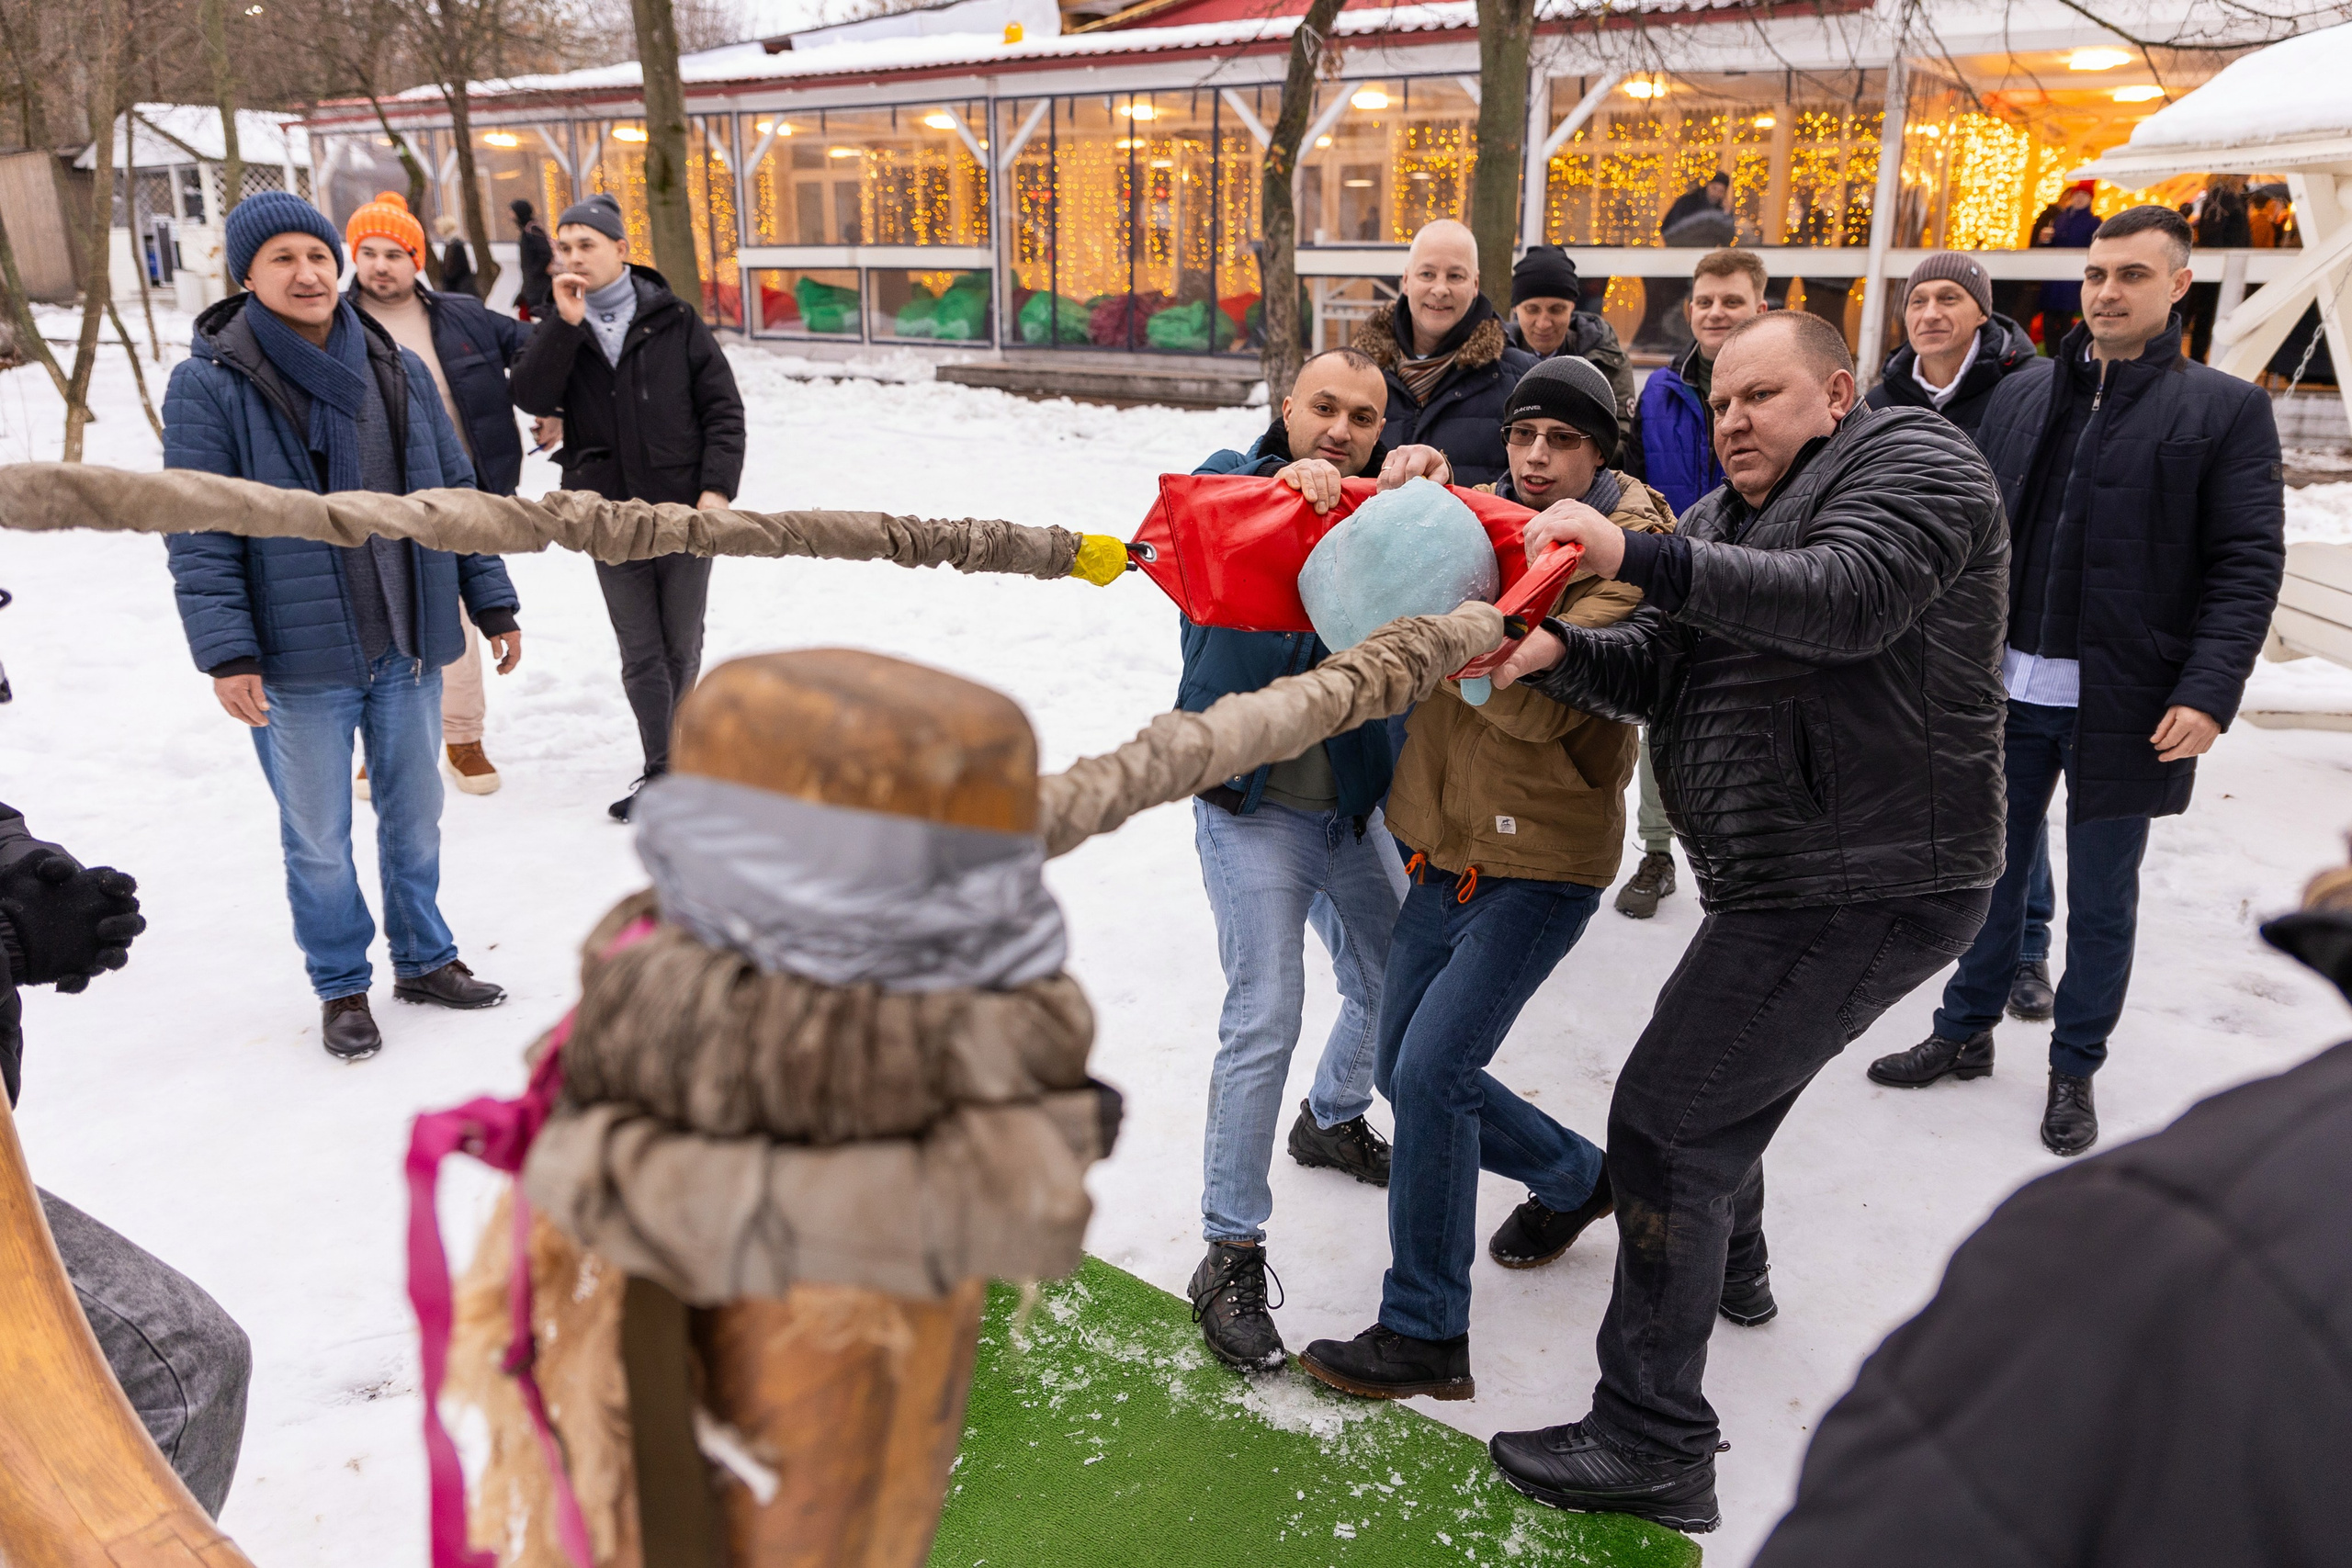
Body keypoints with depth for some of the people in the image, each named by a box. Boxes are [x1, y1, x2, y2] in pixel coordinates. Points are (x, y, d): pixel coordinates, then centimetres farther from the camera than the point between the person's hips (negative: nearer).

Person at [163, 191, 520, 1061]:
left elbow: (455, 494, 10)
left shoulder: (399, 370, 5)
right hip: (297, 661, -4)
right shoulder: (209, 382, -8)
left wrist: (492, 603, 9)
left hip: (407, 645, 4)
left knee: (415, 816, 17)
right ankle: (341, 987, 27)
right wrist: (225, 652, -15)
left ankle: (424, 958, 35)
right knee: (317, 839, 9)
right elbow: (198, 534, -10)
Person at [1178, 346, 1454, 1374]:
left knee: (1394, 982, 20)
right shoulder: (1236, 477, -4)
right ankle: (1231, 1253, 0)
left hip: (1352, 806, 5)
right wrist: (1282, 482, -44)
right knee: (1265, 1020, -12)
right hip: (1251, 809, -5)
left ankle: (1331, 1119, 50)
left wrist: (1432, 483, -35)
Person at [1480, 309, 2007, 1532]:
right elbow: (1657, 669, 4)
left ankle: (1654, 1445, -3)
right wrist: (1557, 653, -18)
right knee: (1722, 1075, 28)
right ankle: (1729, 1269, 56)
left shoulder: (1912, 461, -7)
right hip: (1785, 881, 10)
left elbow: (1847, 598, -28)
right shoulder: (1726, 518, 17)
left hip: (1865, 889, -10)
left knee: (1663, 1121, -12)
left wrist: (1637, 555, -35)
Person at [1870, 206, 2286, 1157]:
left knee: (2101, 901, 9)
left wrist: (2208, 693, -17)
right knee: (1991, 873, 14)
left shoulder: (2225, 410, -2)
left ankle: (2075, 1069, 25)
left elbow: (2248, 565, -7)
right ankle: (1966, 1033, 31)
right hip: (2009, 688, 3)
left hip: (2127, 703, -3)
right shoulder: (2022, 395, 8)